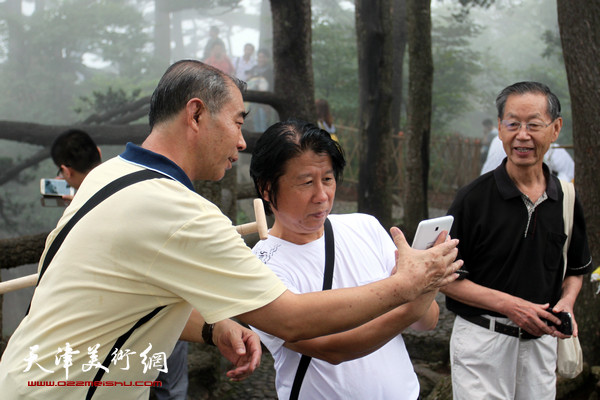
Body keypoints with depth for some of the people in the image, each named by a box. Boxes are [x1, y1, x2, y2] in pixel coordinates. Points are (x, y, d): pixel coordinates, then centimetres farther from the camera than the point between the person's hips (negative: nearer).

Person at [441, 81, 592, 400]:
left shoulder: (566, 199, 3)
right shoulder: (473, 198, -11)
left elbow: (576, 268, 17)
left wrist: (567, 302, -5)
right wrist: (507, 304, -18)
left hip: (541, 340, 4)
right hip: (482, 340, -4)